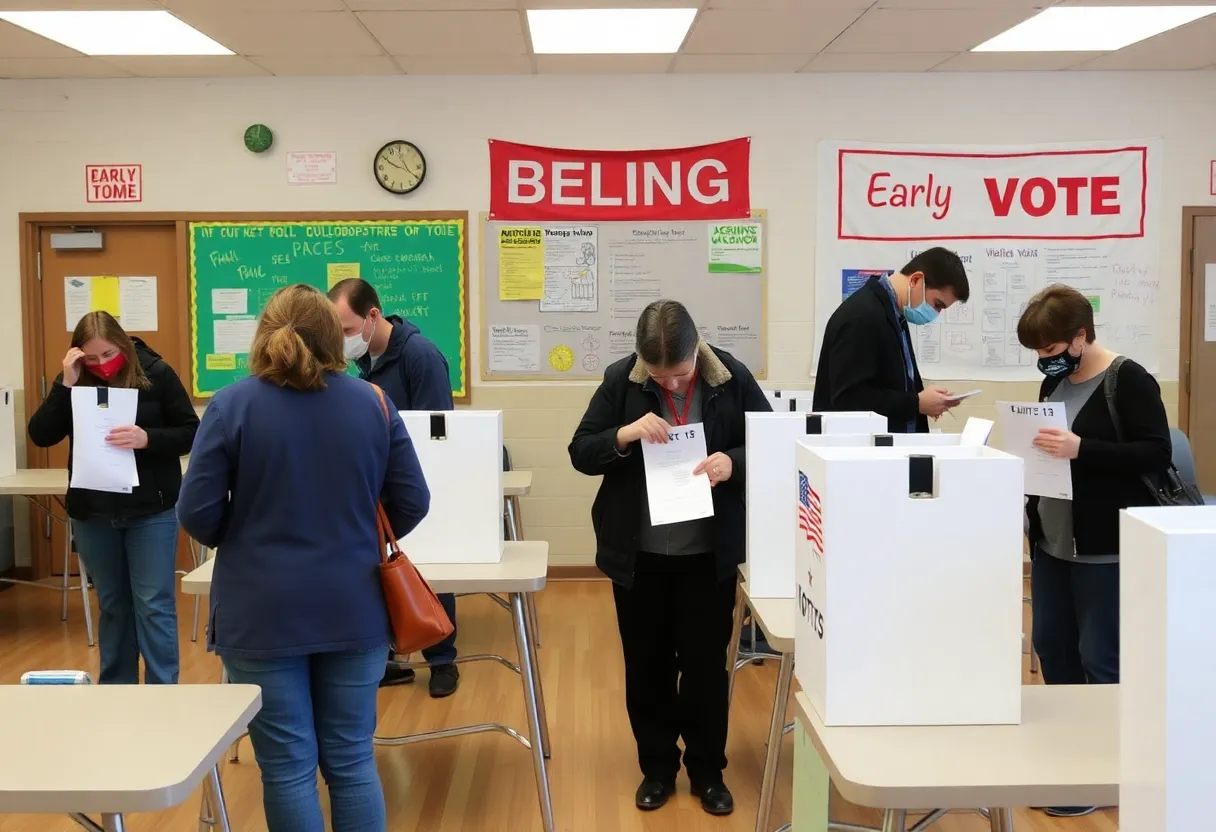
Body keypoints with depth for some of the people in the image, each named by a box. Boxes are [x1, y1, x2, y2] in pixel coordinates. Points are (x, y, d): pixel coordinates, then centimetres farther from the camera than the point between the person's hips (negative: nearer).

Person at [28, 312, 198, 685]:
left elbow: (191, 433, -7)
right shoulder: (75, 382, 2)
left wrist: (147, 438, -24)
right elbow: (40, 436, -6)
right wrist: (65, 383, -16)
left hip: (150, 511, -3)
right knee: (112, 605, 13)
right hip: (92, 514, 3)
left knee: (154, 605, -1)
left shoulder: (156, 374, -6)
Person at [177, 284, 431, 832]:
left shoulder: (232, 405, -8)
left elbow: (197, 515, -8)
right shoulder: (372, 403, 0)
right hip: (353, 609, 3)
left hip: (264, 613, -2)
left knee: (287, 767, 8)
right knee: (352, 760, 14)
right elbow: (413, 503, 2)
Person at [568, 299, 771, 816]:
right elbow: (580, 453, -4)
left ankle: (708, 770, 27)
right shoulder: (621, 380, -7)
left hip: (709, 554, -1)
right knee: (647, 664, 12)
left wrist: (734, 462, -22)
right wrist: (625, 435, -24)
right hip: (638, 554, 1)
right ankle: (657, 767, 30)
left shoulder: (731, 377, -8)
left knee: (706, 663, 9)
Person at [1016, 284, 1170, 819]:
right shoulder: (1055, 383, 10)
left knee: (1100, 658, -1)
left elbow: (1156, 455, -18)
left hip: (1104, 549, -8)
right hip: (1051, 542, 8)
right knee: (1050, 646, 13)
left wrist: (1081, 449, -28)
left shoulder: (1130, 382, -12)